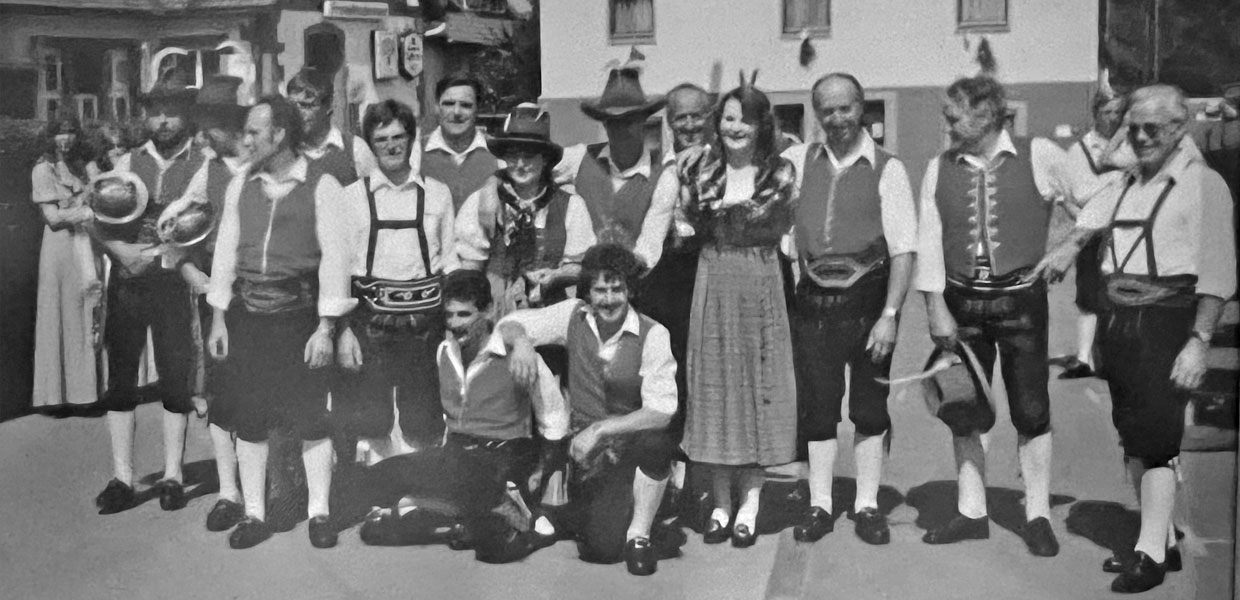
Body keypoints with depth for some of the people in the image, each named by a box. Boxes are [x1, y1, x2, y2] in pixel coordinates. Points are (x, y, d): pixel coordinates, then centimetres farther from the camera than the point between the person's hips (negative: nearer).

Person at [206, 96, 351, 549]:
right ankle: (253, 514, 18)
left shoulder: (321, 187, -5)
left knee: (310, 416, 0)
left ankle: (318, 512, 12)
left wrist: (325, 326, -12)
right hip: (246, 314, 4)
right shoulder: (240, 188, 10)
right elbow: (225, 252, 11)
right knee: (249, 418, 7)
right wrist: (218, 318, 6)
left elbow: (334, 256, -8)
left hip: (299, 313, -4)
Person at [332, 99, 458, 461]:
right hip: (370, 320, 0)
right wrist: (343, 330, -4)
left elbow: (451, 261, 9)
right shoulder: (352, 197, 4)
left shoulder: (438, 194, 7)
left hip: (425, 320, 1)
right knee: (370, 423, 4)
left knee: (424, 430, 6)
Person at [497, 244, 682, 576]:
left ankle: (638, 534, -11)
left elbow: (661, 412, -20)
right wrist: (521, 340, -25)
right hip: (584, 449, 1)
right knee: (601, 549, -17)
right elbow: (508, 325, -1)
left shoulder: (652, 335, -13)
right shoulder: (573, 316, -4)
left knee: (655, 442, -37)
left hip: (630, 449, -1)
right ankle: (574, 513, 20)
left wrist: (600, 430, -27)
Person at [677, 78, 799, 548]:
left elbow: (786, 232, 6)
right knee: (713, 384, 4)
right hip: (713, 284, 2)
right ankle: (720, 505, 14)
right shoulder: (700, 169, 3)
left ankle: (749, 505, 11)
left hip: (762, 287, -1)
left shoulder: (780, 174, 0)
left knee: (758, 385, 2)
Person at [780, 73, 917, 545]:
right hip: (812, 302, 3)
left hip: (868, 301, -2)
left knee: (870, 409, 8)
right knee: (816, 408, 8)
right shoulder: (799, 160, 6)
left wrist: (890, 315, -14)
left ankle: (867, 506, 19)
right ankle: (819, 506, 18)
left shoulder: (887, 169, -4)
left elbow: (903, 250, -7)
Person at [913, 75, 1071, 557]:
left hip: (1022, 299, -3)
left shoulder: (1040, 157, -3)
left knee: (1031, 411, 3)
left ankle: (1037, 516, 17)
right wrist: (936, 307, -3)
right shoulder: (939, 169, 5)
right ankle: (971, 513, 21)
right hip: (961, 300, 3)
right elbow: (928, 242, 2)